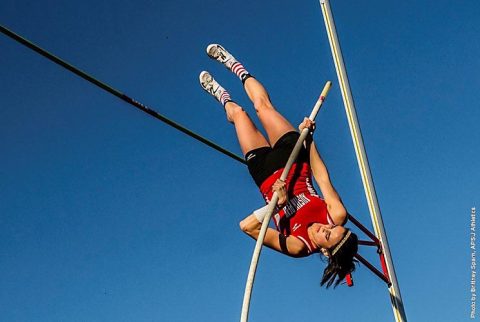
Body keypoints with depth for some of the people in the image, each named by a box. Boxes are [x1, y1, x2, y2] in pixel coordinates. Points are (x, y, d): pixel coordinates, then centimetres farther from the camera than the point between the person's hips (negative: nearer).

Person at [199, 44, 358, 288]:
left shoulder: (298, 246, -34)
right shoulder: (337, 217, -25)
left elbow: (246, 226, -38)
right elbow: (323, 178, -15)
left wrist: (277, 203, -48)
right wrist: (309, 136, -18)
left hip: (265, 171, -3)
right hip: (293, 155, 3)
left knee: (238, 112, 9)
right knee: (263, 105, 11)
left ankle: (220, 94, 50)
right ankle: (231, 62, 44)